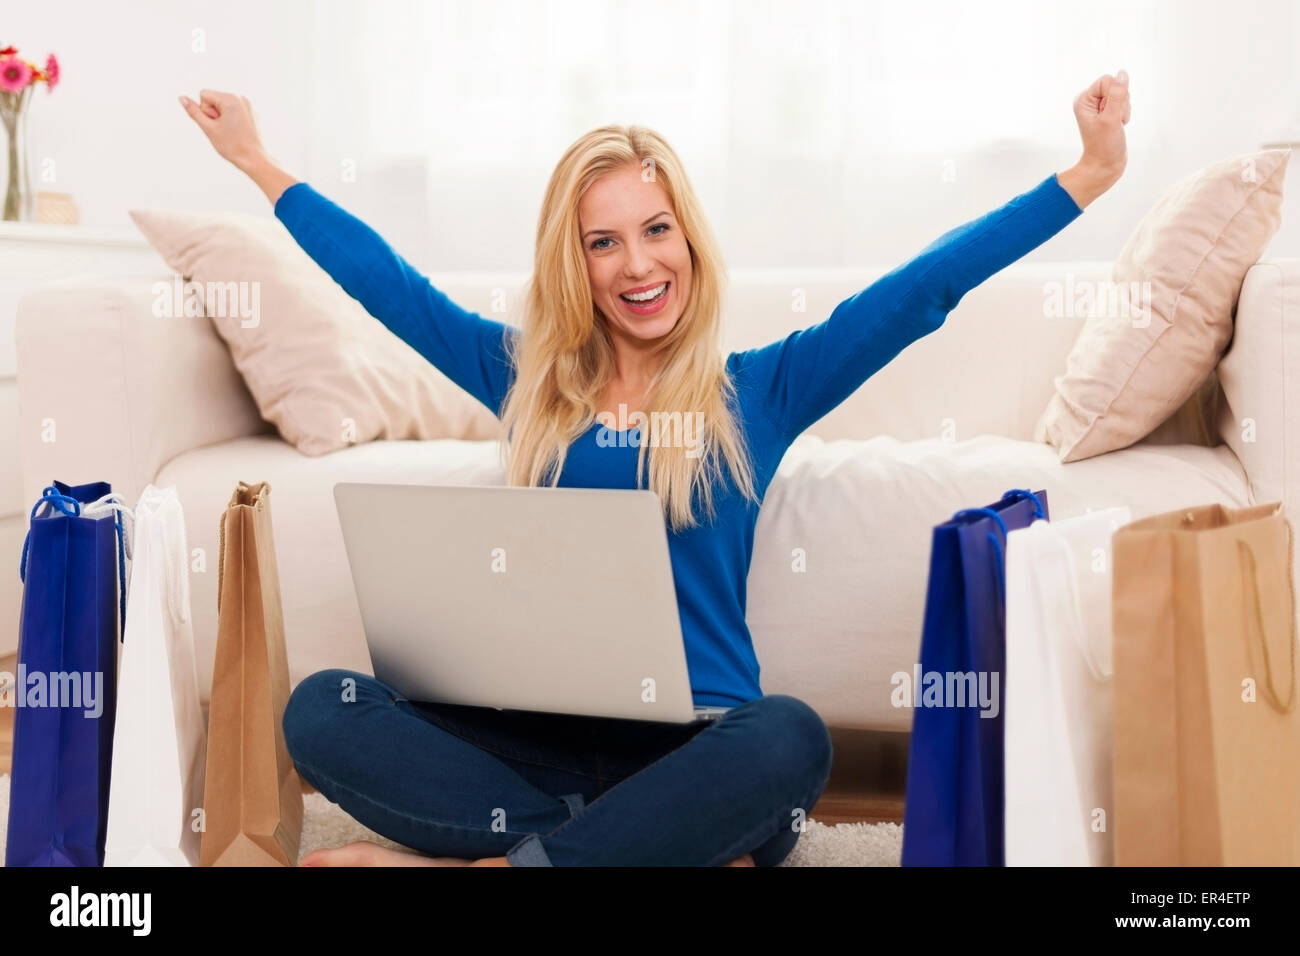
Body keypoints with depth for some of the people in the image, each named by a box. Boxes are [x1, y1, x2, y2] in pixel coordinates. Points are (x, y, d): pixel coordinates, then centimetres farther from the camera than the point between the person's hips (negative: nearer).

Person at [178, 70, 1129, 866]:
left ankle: (492, 856, -21)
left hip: (691, 741, -2)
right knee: (323, 708, -22)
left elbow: (924, 289, 5)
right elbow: (386, 283, 21)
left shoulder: (758, 390, 9)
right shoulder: (528, 380, 15)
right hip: (540, 737, 2)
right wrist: (260, 164, 25)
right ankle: (674, 838, -24)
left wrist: (1087, 176, 1)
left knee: (788, 739, -36)